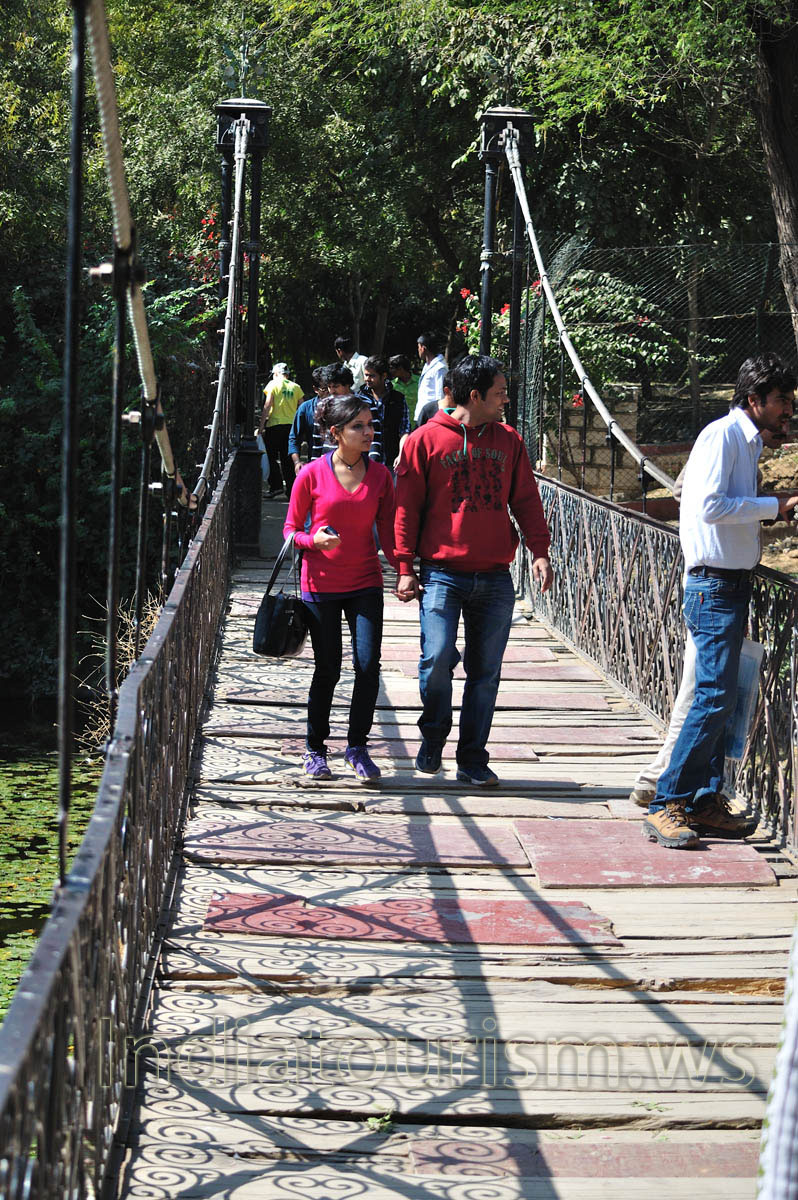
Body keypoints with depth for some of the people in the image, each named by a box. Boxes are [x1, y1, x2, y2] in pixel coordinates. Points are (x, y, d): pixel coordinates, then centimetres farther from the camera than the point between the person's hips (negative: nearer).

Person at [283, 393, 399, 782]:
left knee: (368, 665, -8)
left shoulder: (379, 475, 2)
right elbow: (291, 530, 1)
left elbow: (387, 533, 5)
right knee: (327, 669, 2)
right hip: (321, 586, -2)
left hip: (365, 584, 2)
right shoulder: (312, 475, -6)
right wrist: (314, 540, -19)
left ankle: (357, 746, 9)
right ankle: (315, 750, 19)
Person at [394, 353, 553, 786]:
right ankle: (432, 736, 11)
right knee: (437, 658, -15)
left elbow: (526, 500, 12)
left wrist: (539, 551, -2)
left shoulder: (508, 441, 11)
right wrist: (405, 567, -4)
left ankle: (473, 760, 13)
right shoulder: (426, 440, 0)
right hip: (442, 573, -3)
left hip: (495, 579, 3)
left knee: (485, 672, 4)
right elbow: (407, 507, 1)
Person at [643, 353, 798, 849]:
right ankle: (666, 806, -9)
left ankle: (706, 803, 14)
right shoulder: (723, 435, -12)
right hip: (714, 587, -10)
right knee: (716, 698, -12)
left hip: (731, 585, 10)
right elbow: (709, 506, -21)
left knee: (720, 699, 10)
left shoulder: (747, 441, 17)